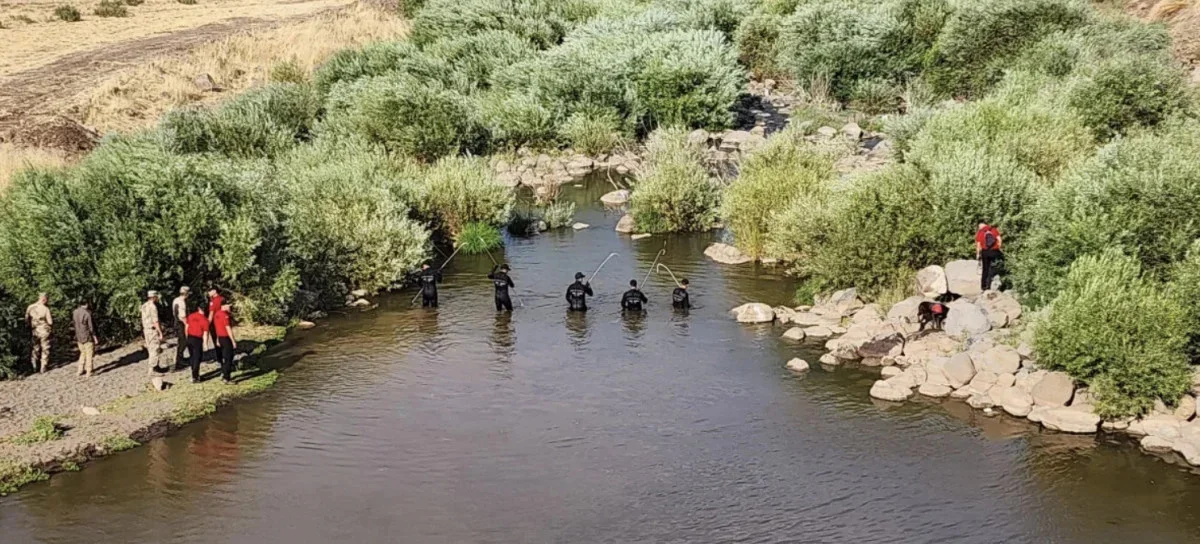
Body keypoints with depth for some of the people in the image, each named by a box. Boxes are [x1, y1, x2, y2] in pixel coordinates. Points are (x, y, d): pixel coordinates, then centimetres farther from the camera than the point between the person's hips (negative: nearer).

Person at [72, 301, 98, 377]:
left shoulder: (75, 313, -2)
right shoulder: (87, 313, -19)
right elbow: (91, 327, -16)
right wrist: (95, 337, -7)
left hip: (79, 337, 6)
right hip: (88, 337, -6)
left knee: (83, 353, 22)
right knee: (89, 354, 5)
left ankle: (80, 370, 22)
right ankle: (89, 373, 8)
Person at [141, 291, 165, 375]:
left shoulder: (144, 306, 10)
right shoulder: (153, 306, -17)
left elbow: (143, 320, 15)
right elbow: (155, 321, -20)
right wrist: (160, 333, -17)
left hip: (146, 329, 9)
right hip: (153, 330, -9)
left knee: (150, 349, 17)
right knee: (155, 350, -4)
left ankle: (149, 368, 23)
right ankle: (152, 369, -4)